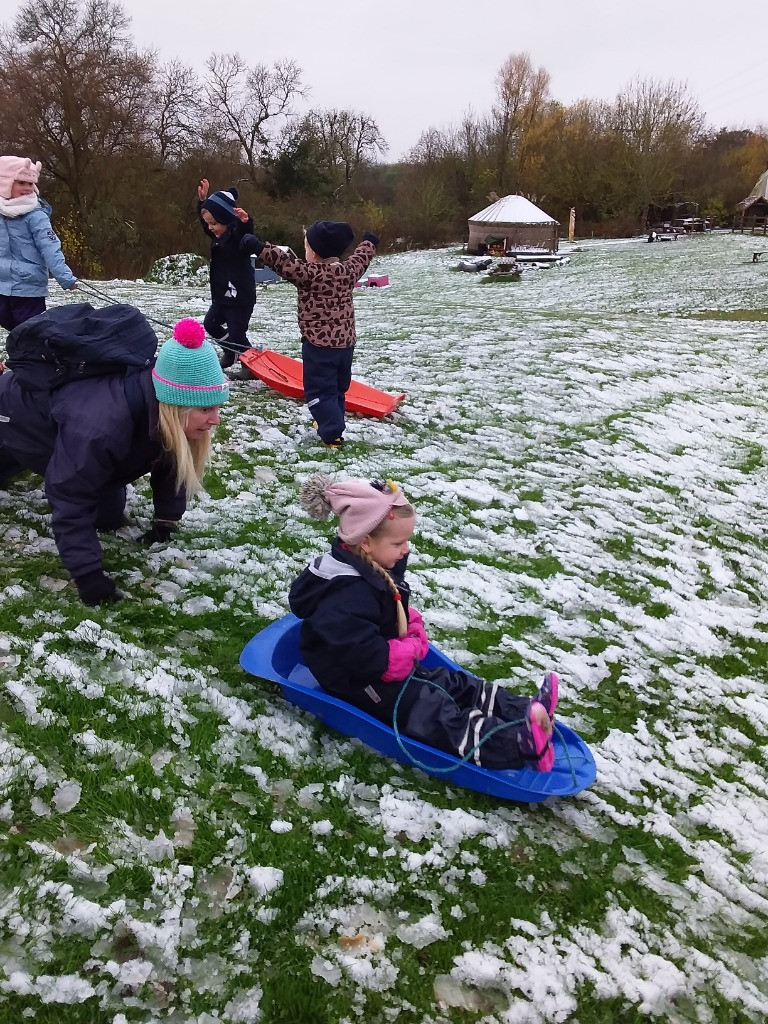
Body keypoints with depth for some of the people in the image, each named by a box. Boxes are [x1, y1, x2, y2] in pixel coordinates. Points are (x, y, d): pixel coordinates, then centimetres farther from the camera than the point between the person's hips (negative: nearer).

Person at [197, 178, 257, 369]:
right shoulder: (218, 235, 4)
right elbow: (205, 219, 21)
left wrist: (245, 221, -64)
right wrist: (203, 200, 11)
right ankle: (231, 352, 40)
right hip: (222, 296, 10)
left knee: (237, 334, -4)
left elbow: (247, 233, -44)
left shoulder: (239, 234, -20)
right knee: (210, 324, 23)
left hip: (241, 297, -10)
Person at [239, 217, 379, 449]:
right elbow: (362, 258, 25)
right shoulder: (348, 269, 5)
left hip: (318, 344, -7)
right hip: (346, 342, 7)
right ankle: (332, 423, 34)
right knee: (338, 388, 21)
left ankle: (332, 434, -5)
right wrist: (369, 242, 45)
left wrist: (260, 248, -34)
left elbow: (286, 264, -28)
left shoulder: (310, 273, -16)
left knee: (319, 390, 0)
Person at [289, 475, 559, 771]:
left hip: (386, 666, 10)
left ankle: (524, 712, -4)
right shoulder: (348, 595, -32)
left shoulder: (374, 570, 1)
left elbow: (398, 613, 17)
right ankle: (519, 745, -29)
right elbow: (363, 657, -37)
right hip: (359, 684, -10)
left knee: (452, 682, 1)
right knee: (436, 713, -20)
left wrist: (415, 633, -4)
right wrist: (411, 651, -22)